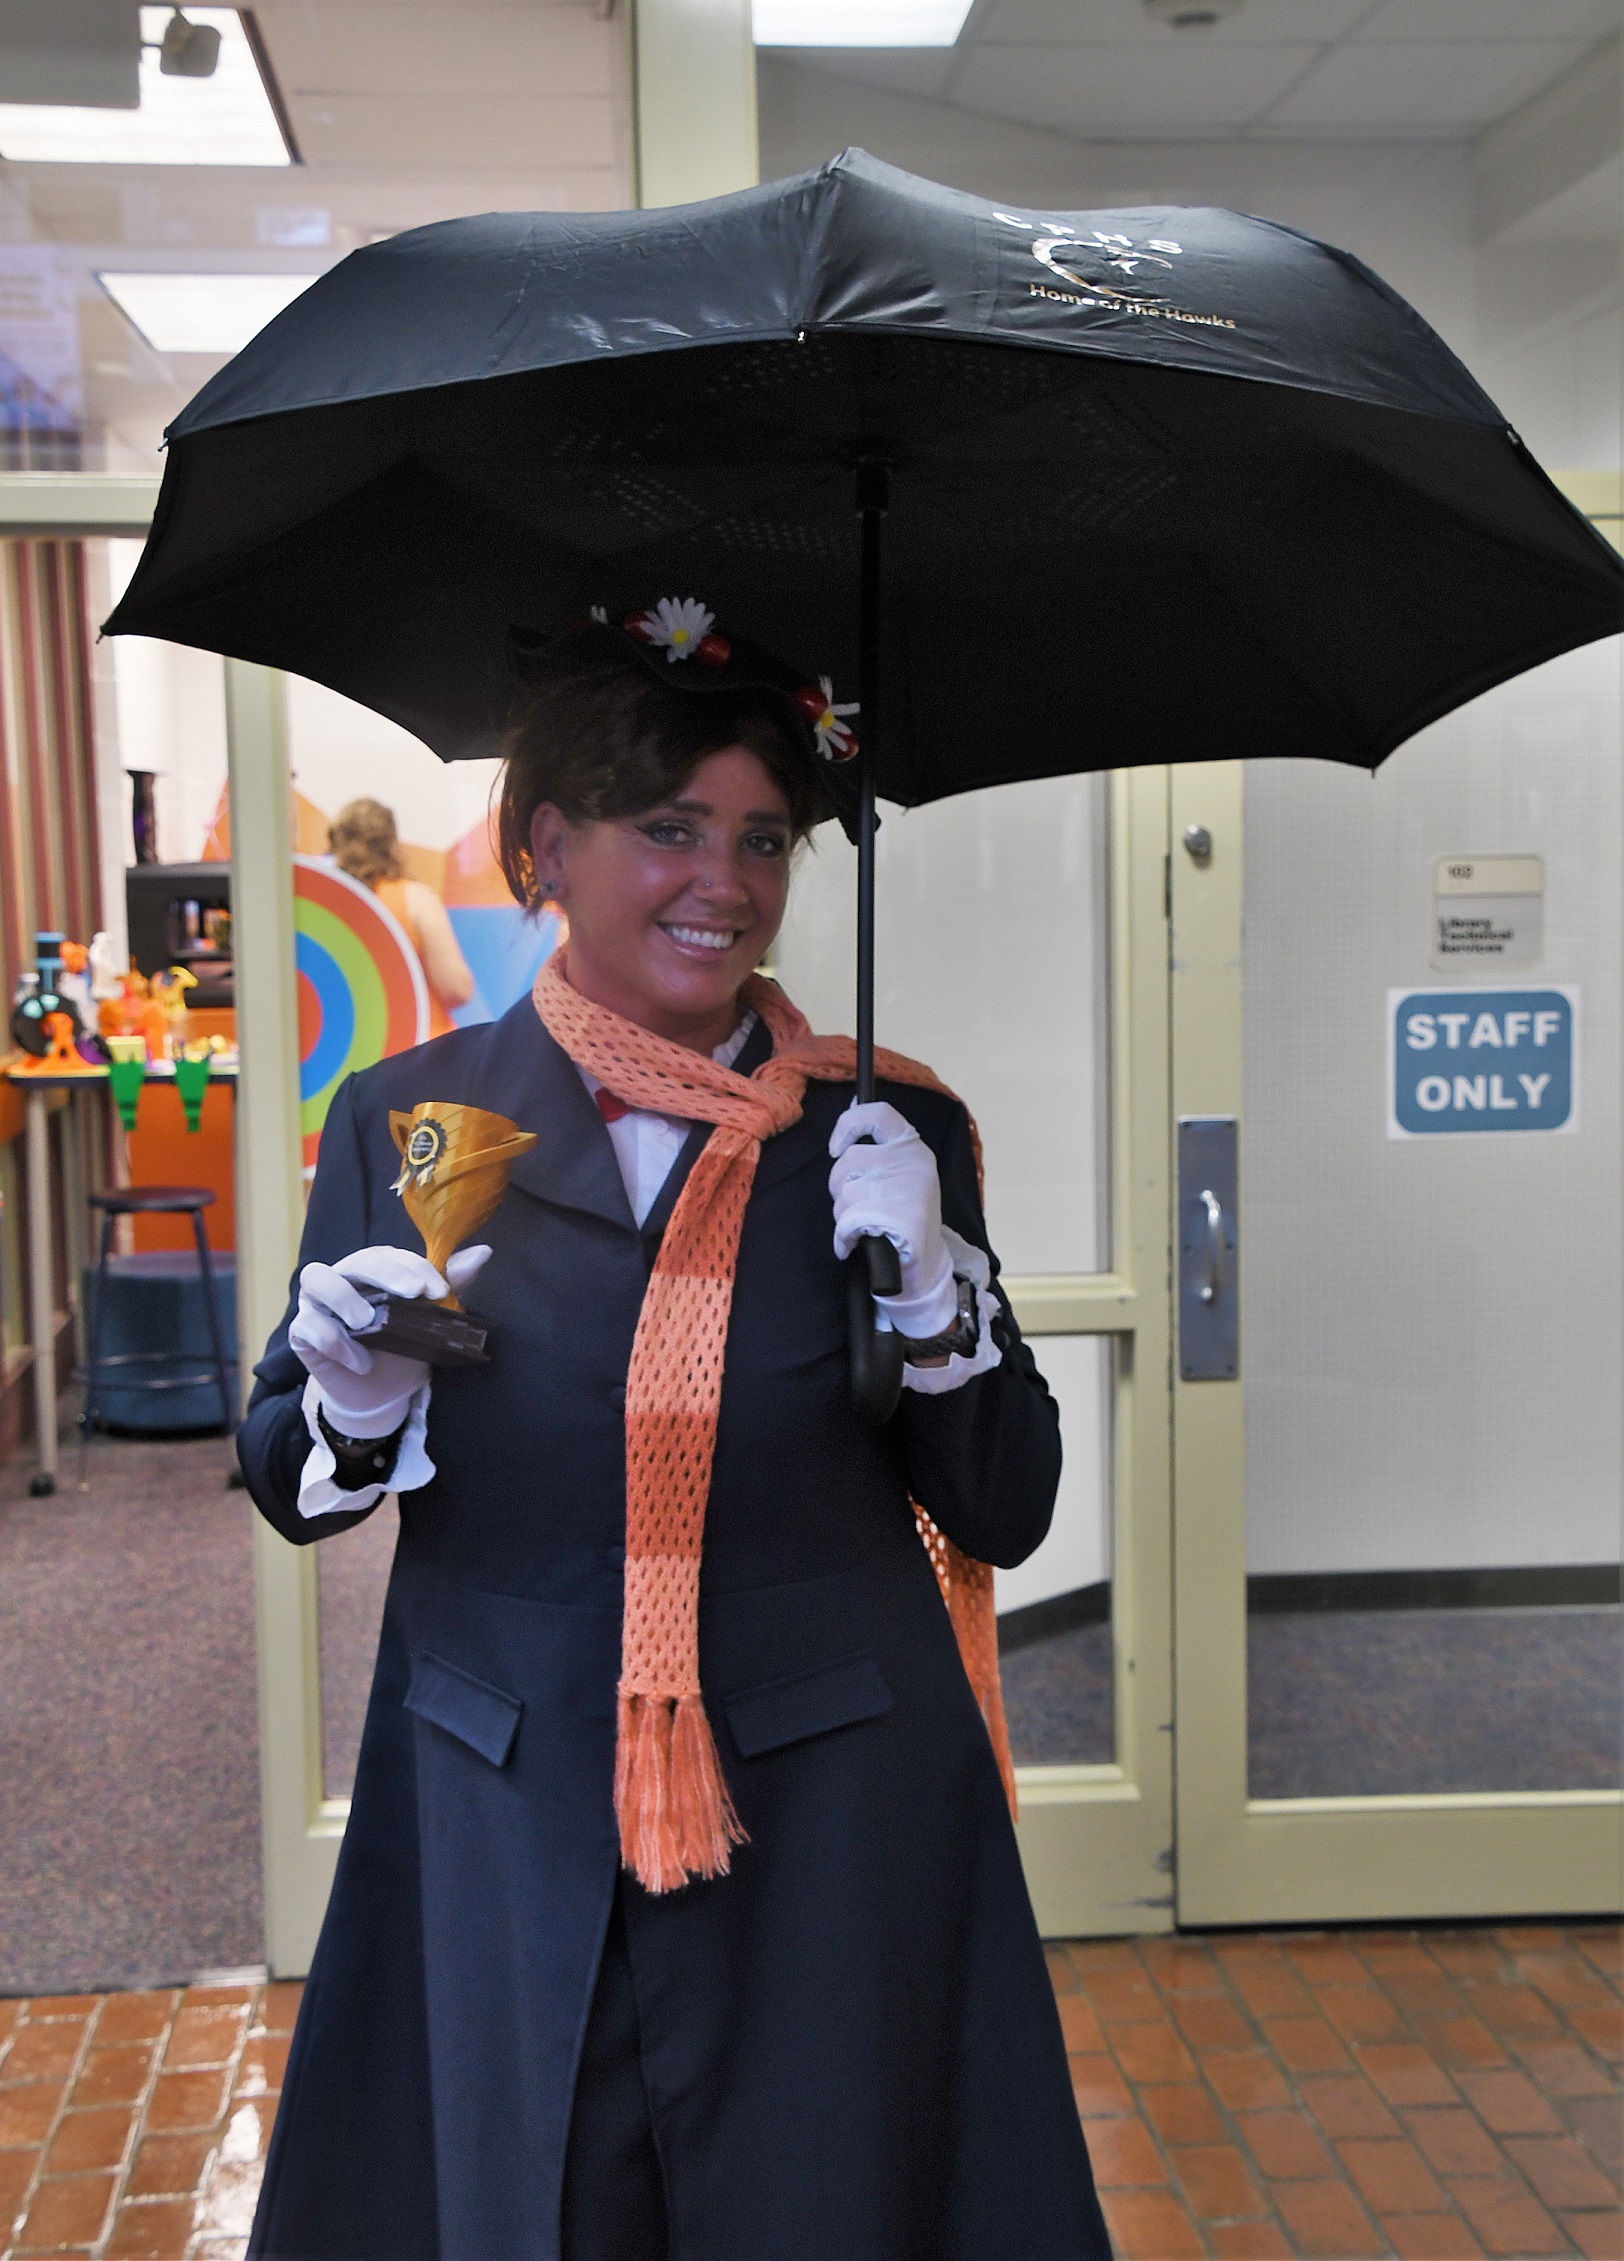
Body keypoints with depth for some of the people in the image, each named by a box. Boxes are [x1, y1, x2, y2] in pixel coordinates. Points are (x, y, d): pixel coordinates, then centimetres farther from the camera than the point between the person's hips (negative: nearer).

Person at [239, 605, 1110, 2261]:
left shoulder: (885, 1133, -1)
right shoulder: (407, 1121, -1)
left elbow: (1008, 1516, 0)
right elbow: (291, 1487, 5)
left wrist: (931, 1290, -16)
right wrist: (361, 1399, -16)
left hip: (835, 1831, 0)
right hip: (508, 1830, 1)